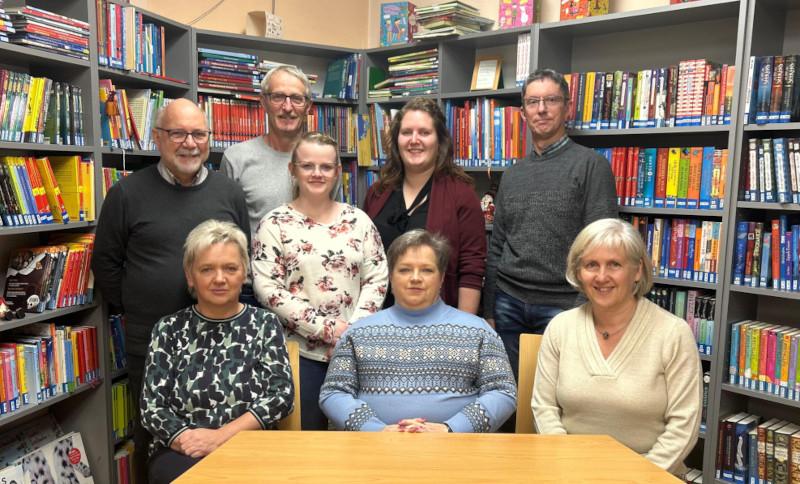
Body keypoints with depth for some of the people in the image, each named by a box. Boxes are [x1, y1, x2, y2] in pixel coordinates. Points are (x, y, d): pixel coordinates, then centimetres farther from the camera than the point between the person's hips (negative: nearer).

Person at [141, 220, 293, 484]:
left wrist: (221, 435, -14)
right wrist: (190, 440, -16)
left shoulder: (264, 323, 6)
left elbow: (282, 395, -2)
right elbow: (151, 407, 3)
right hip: (182, 454, 0)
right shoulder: (169, 330, 7)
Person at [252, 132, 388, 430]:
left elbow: (377, 278, 3)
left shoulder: (358, 220, 6)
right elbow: (267, 289, -9)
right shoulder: (274, 224, -1)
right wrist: (328, 328, -14)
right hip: (299, 350, -2)